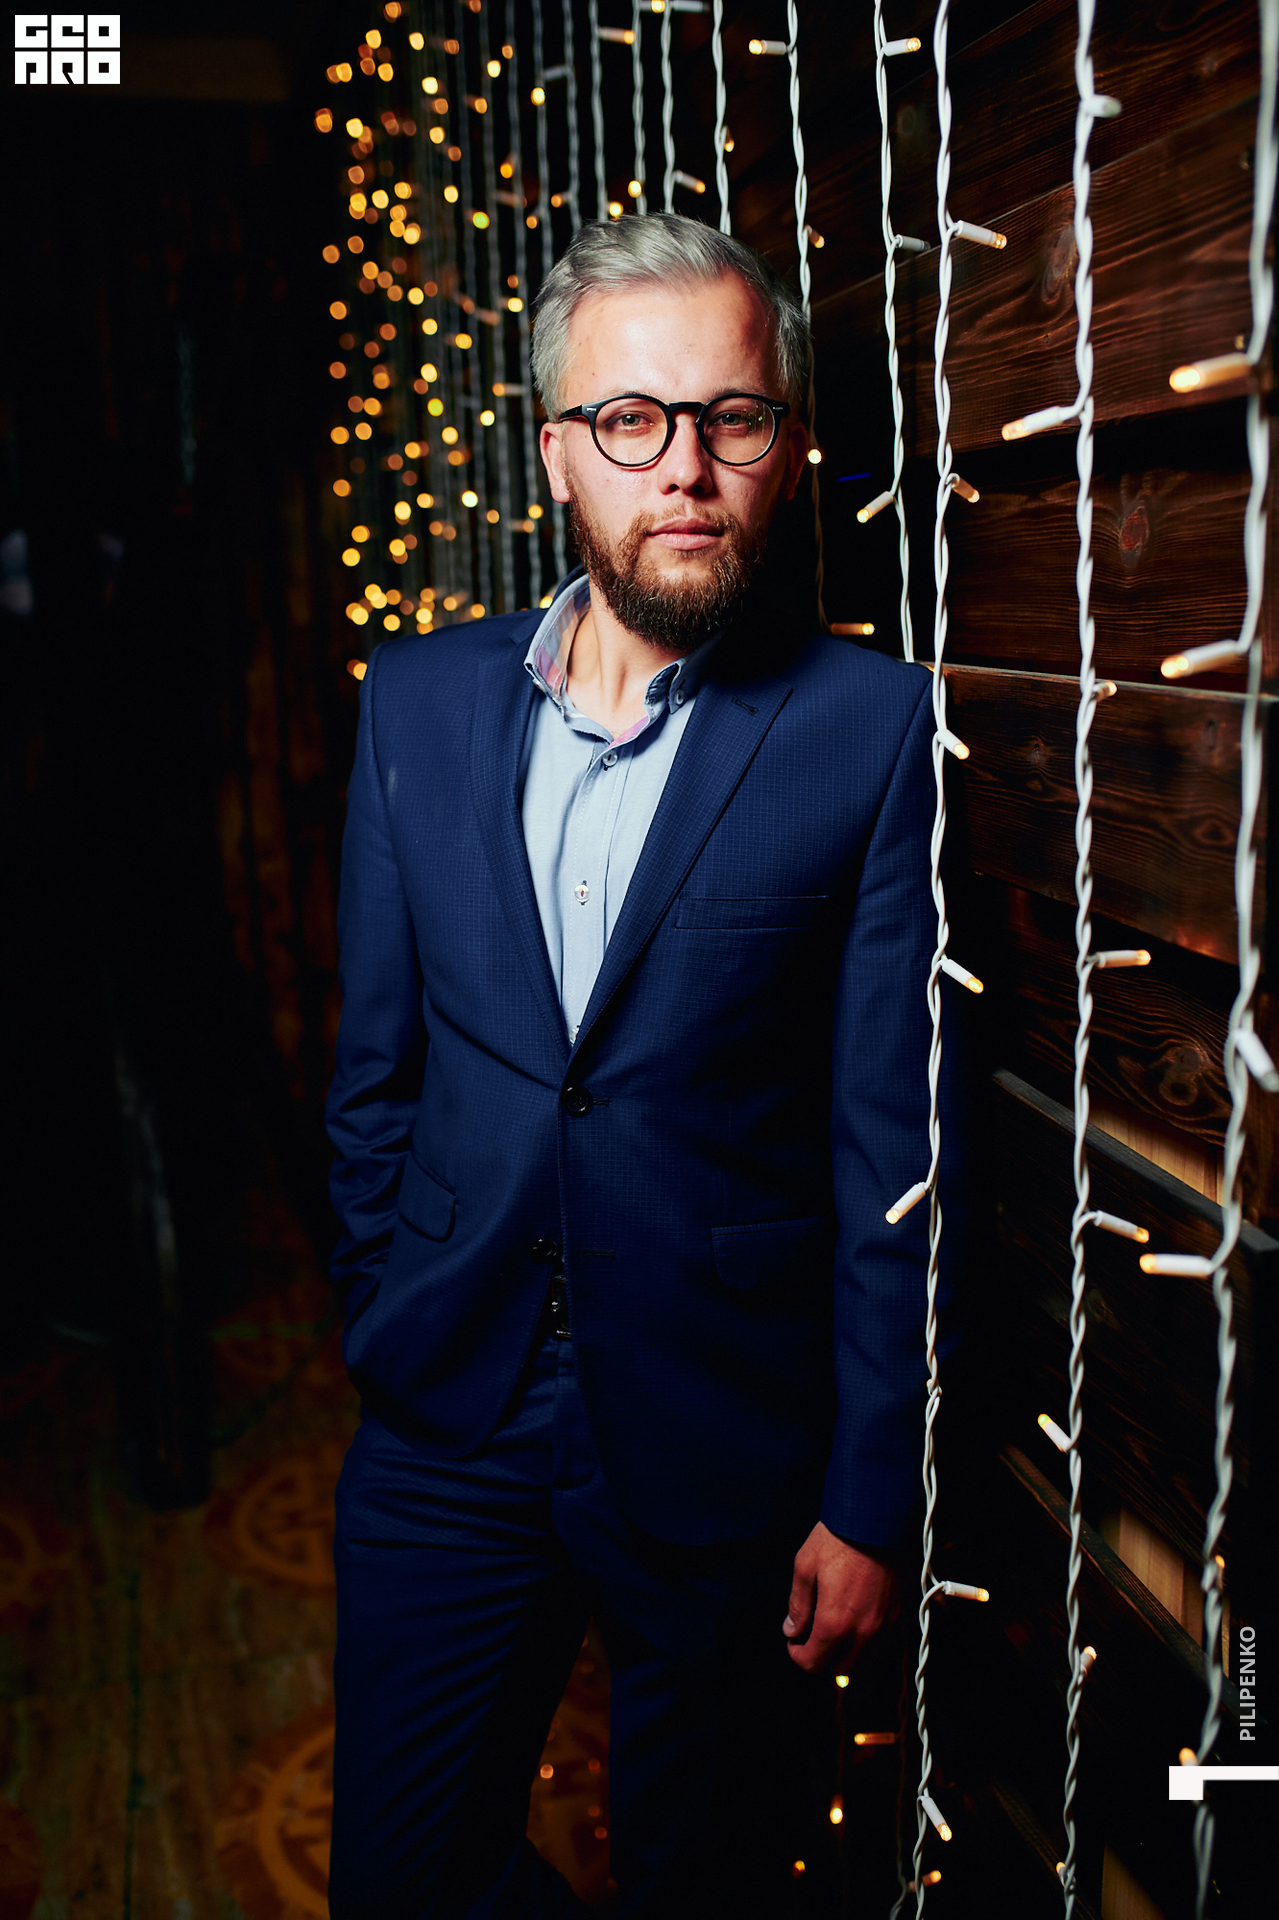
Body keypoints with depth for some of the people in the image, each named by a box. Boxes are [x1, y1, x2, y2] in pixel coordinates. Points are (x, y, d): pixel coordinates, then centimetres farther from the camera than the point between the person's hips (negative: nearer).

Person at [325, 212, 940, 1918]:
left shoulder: (870, 732, -11)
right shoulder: (419, 701, 1)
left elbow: (892, 1145, -9)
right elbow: (377, 1067, 6)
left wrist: (866, 1500, -6)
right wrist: (388, 1330, 8)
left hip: (724, 1456, -2)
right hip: (445, 1427, 3)